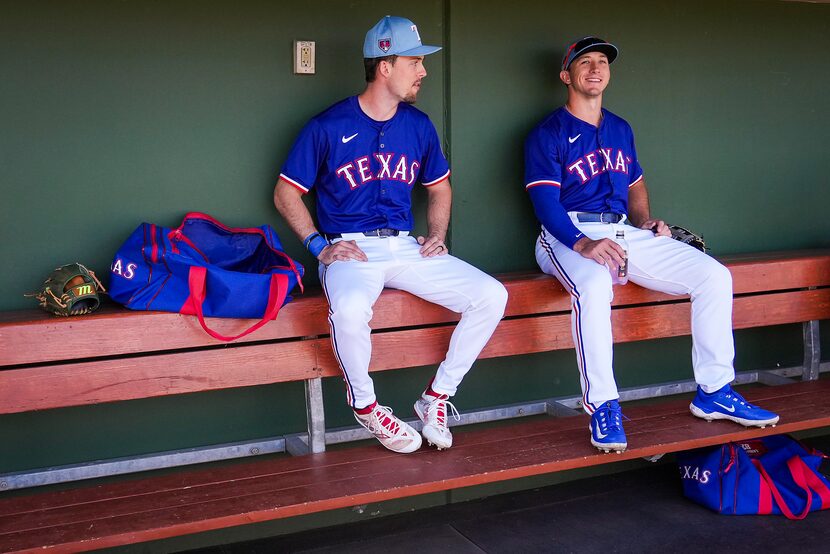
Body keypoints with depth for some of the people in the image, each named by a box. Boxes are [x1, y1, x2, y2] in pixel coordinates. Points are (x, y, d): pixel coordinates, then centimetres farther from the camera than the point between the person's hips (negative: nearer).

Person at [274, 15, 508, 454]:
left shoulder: (418, 125, 12)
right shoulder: (328, 127, -3)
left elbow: (439, 188, 25)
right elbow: (285, 193, 2)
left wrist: (436, 236, 8)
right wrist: (319, 245, -9)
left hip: (405, 246, 5)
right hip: (349, 249, -5)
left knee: (491, 296, -15)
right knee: (349, 309, -39)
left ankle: (437, 397, 1)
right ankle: (365, 406, -10)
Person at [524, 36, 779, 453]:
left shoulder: (621, 130, 22)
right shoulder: (547, 135, 1)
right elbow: (545, 201, -10)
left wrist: (645, 222, 8)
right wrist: (583, 244, -27)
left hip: (626, 232, 6)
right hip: (570, 235, -6)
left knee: (714, 276, -10)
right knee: (594, 285, -41)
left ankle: (713, 393, 0)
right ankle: (602, 406, -30)